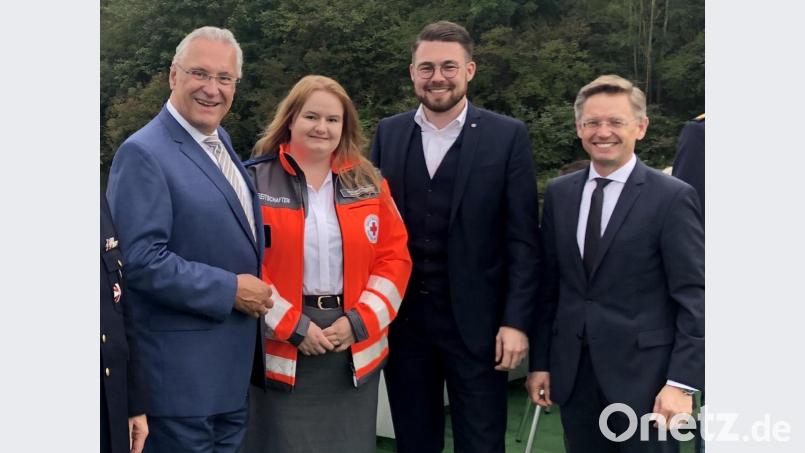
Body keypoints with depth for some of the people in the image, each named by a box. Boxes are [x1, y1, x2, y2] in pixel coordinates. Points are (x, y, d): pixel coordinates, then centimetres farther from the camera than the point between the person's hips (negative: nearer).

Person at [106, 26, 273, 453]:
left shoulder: (220, 139, 10)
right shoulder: (144, 153, -18)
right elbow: (141, 260, -24)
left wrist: (255, 290, 10)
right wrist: (229, 290, -20)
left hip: (235, 354, 8)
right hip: (184, 362, -8)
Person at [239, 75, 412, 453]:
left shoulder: (369, 184, 7)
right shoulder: (256, 180, -3)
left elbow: (395, 257, 5)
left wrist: (358, 322, -6)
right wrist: (293, 326, -12)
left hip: (355, 346, 3)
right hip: (282, 345, -3)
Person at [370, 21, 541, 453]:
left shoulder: (507, 136, -4)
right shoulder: (388, 133, 5)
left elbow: (522, 239, -5)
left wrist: (515, 320, -10)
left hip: (476, 319, -2)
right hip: (402, 317, 3)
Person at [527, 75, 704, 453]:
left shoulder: (672, 197, -8)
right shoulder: (559, 193, 6)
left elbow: (693, 298, -9)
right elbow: (548, 285, 10)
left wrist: (682, 382, -14)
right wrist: (539, 361, 8)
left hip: (642, 372, -4)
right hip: (573, 370, 4)